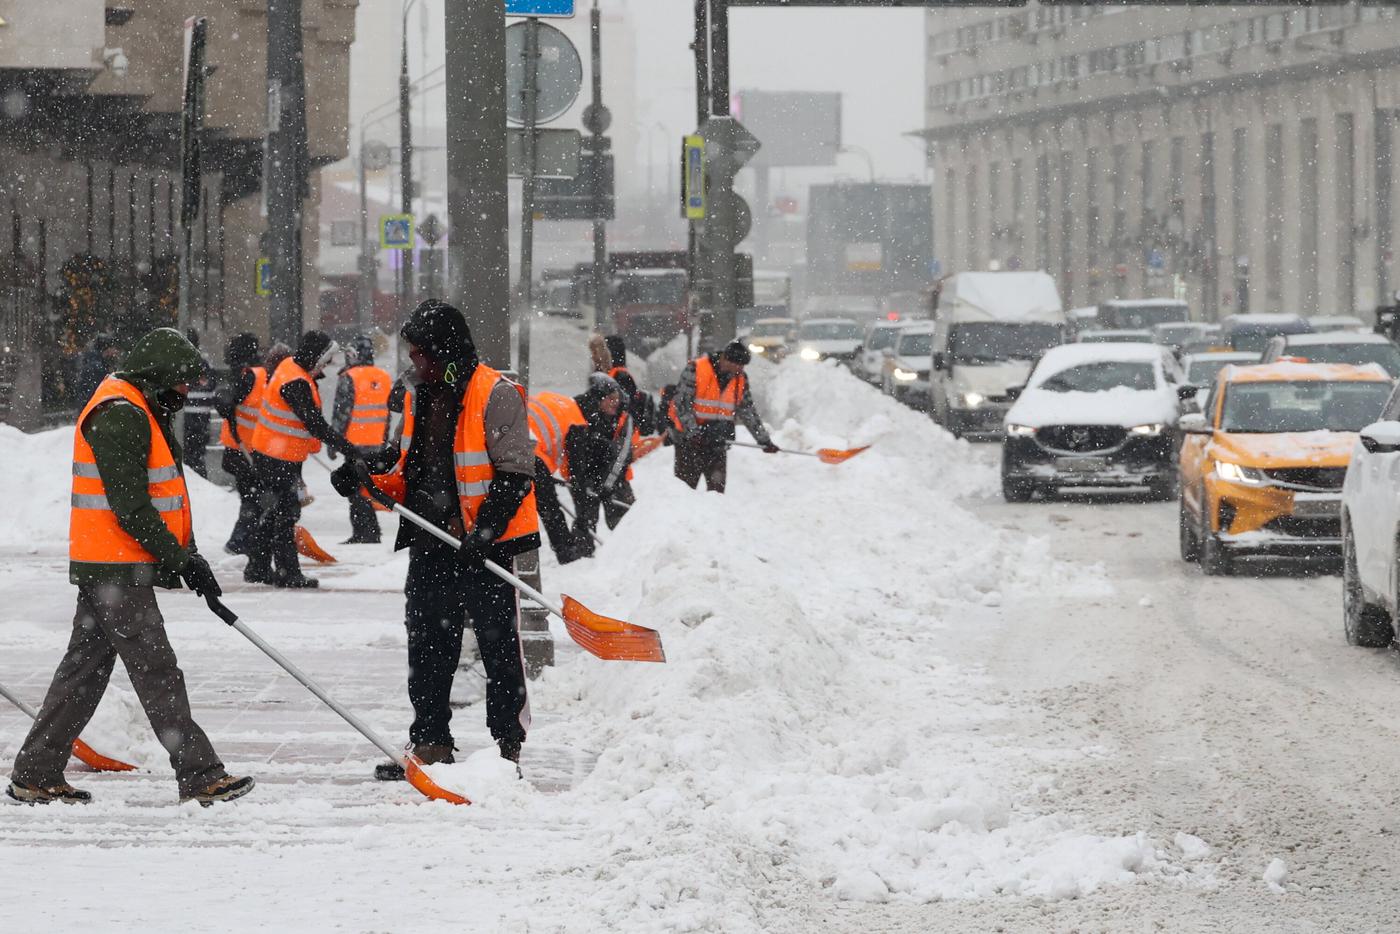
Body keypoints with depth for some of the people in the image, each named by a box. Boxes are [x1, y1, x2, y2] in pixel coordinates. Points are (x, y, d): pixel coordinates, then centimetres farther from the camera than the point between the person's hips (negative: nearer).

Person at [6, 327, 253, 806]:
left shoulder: (140, 410, 17)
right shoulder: (119, 416, -18)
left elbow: (155, 495, 21)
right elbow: (131, 509, -22)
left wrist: (186, 553, 12)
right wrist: (181, 560, -17)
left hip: (104, 569, 11)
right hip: (118, 570, -11)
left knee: (85, 668, 13)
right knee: (157, 672, -8)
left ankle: (35, 776, 16)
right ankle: (200, 777, -7)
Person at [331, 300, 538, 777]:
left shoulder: (496, 395, -10)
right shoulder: (422, 397, 15)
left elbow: (514, 474, -14)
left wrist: (484, 531, -22)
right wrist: (366, 480, 3)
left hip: (485, 546, -8)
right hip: (432, 546, 8)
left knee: (499, 649, -1)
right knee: (427, 650, 10)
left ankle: (508, 747, 5)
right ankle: (430, 744, 18)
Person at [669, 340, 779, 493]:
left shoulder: (740, 379, 6)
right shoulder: (695, 370, -12)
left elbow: (748, 412, 14)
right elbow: (681, 404, -16)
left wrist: (764, 440, 13)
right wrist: (693, 432, -25)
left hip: (717, 445, 5)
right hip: (689, 440, -5)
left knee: (717, 488, -3)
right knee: (685, 487, -3)